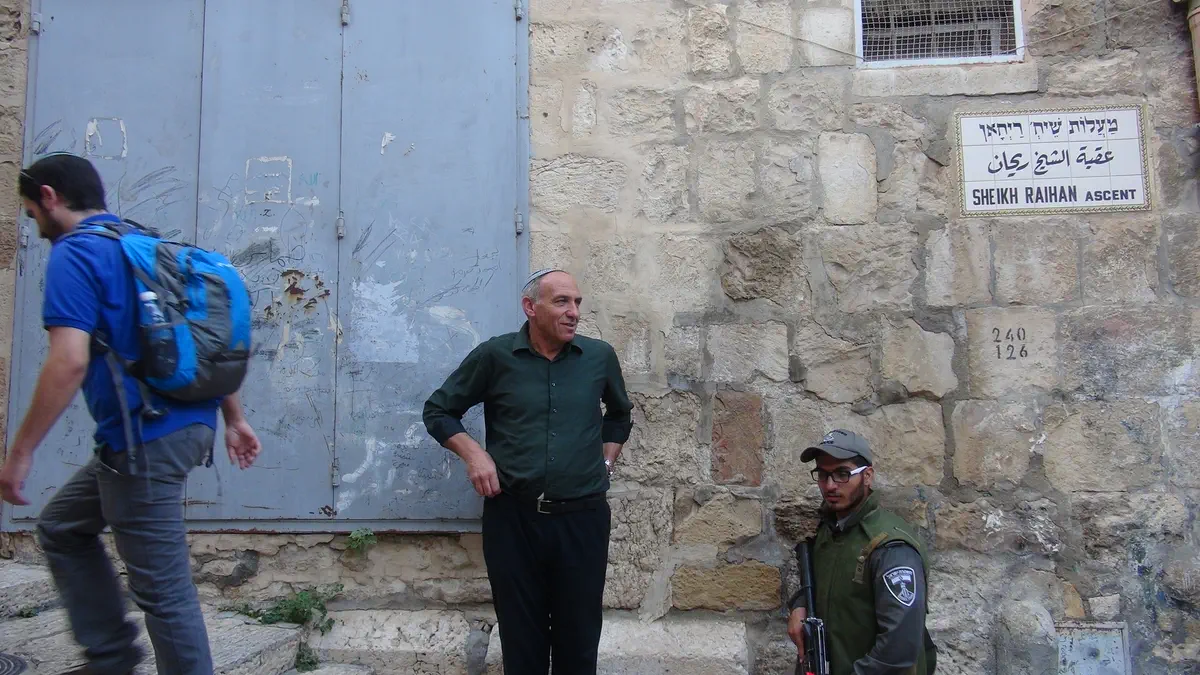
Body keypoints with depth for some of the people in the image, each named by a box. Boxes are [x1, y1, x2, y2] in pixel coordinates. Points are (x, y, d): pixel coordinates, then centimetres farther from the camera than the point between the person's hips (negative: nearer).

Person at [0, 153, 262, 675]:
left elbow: (69, 362, -21)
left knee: (162, 588, 2)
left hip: (146, 441, -10)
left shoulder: (73, 255, -9)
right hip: (186, 425, 10)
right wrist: (234, 419, 20)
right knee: (61, 527, 25)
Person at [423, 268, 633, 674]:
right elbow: (438, 411, 8)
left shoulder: (600, 357, 3)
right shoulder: (495, 356, -3)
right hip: (512, 519, -1)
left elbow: (620, 414, 23)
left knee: (579, 640, 11)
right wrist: (473, 453, -7)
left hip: (583, 519, 2)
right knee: (521, 640, 11)